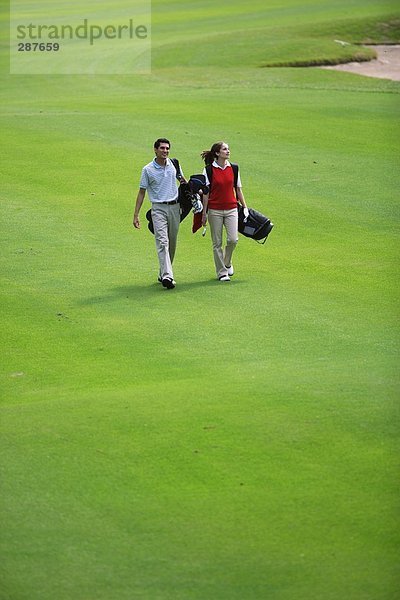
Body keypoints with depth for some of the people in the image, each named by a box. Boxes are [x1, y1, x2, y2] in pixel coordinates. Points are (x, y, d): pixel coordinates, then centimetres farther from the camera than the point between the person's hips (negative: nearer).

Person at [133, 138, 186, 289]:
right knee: (162, 242, -16)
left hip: (174, 207, 4)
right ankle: (167, 276, -27)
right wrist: (136, 215, -3)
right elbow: (142, 192, 0)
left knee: (172, 243, 9)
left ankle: (163, 274, 22)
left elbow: (183, 180, 24)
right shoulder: (148, 169, -4)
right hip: (159, 208, -4)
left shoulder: (174, 164, 6)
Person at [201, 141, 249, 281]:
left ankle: (227, 263, 19)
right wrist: (204, 213, -1)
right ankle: (221, 272, 13)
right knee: (217, 243, 2)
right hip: (215, 210, -2)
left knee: (233, 239, -10)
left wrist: (245, 207, 12)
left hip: (231, 209, 2)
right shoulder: (209, 170, -4)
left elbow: (238, 189, 13)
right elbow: (206, 193, 0)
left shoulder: (233, 168, 5)